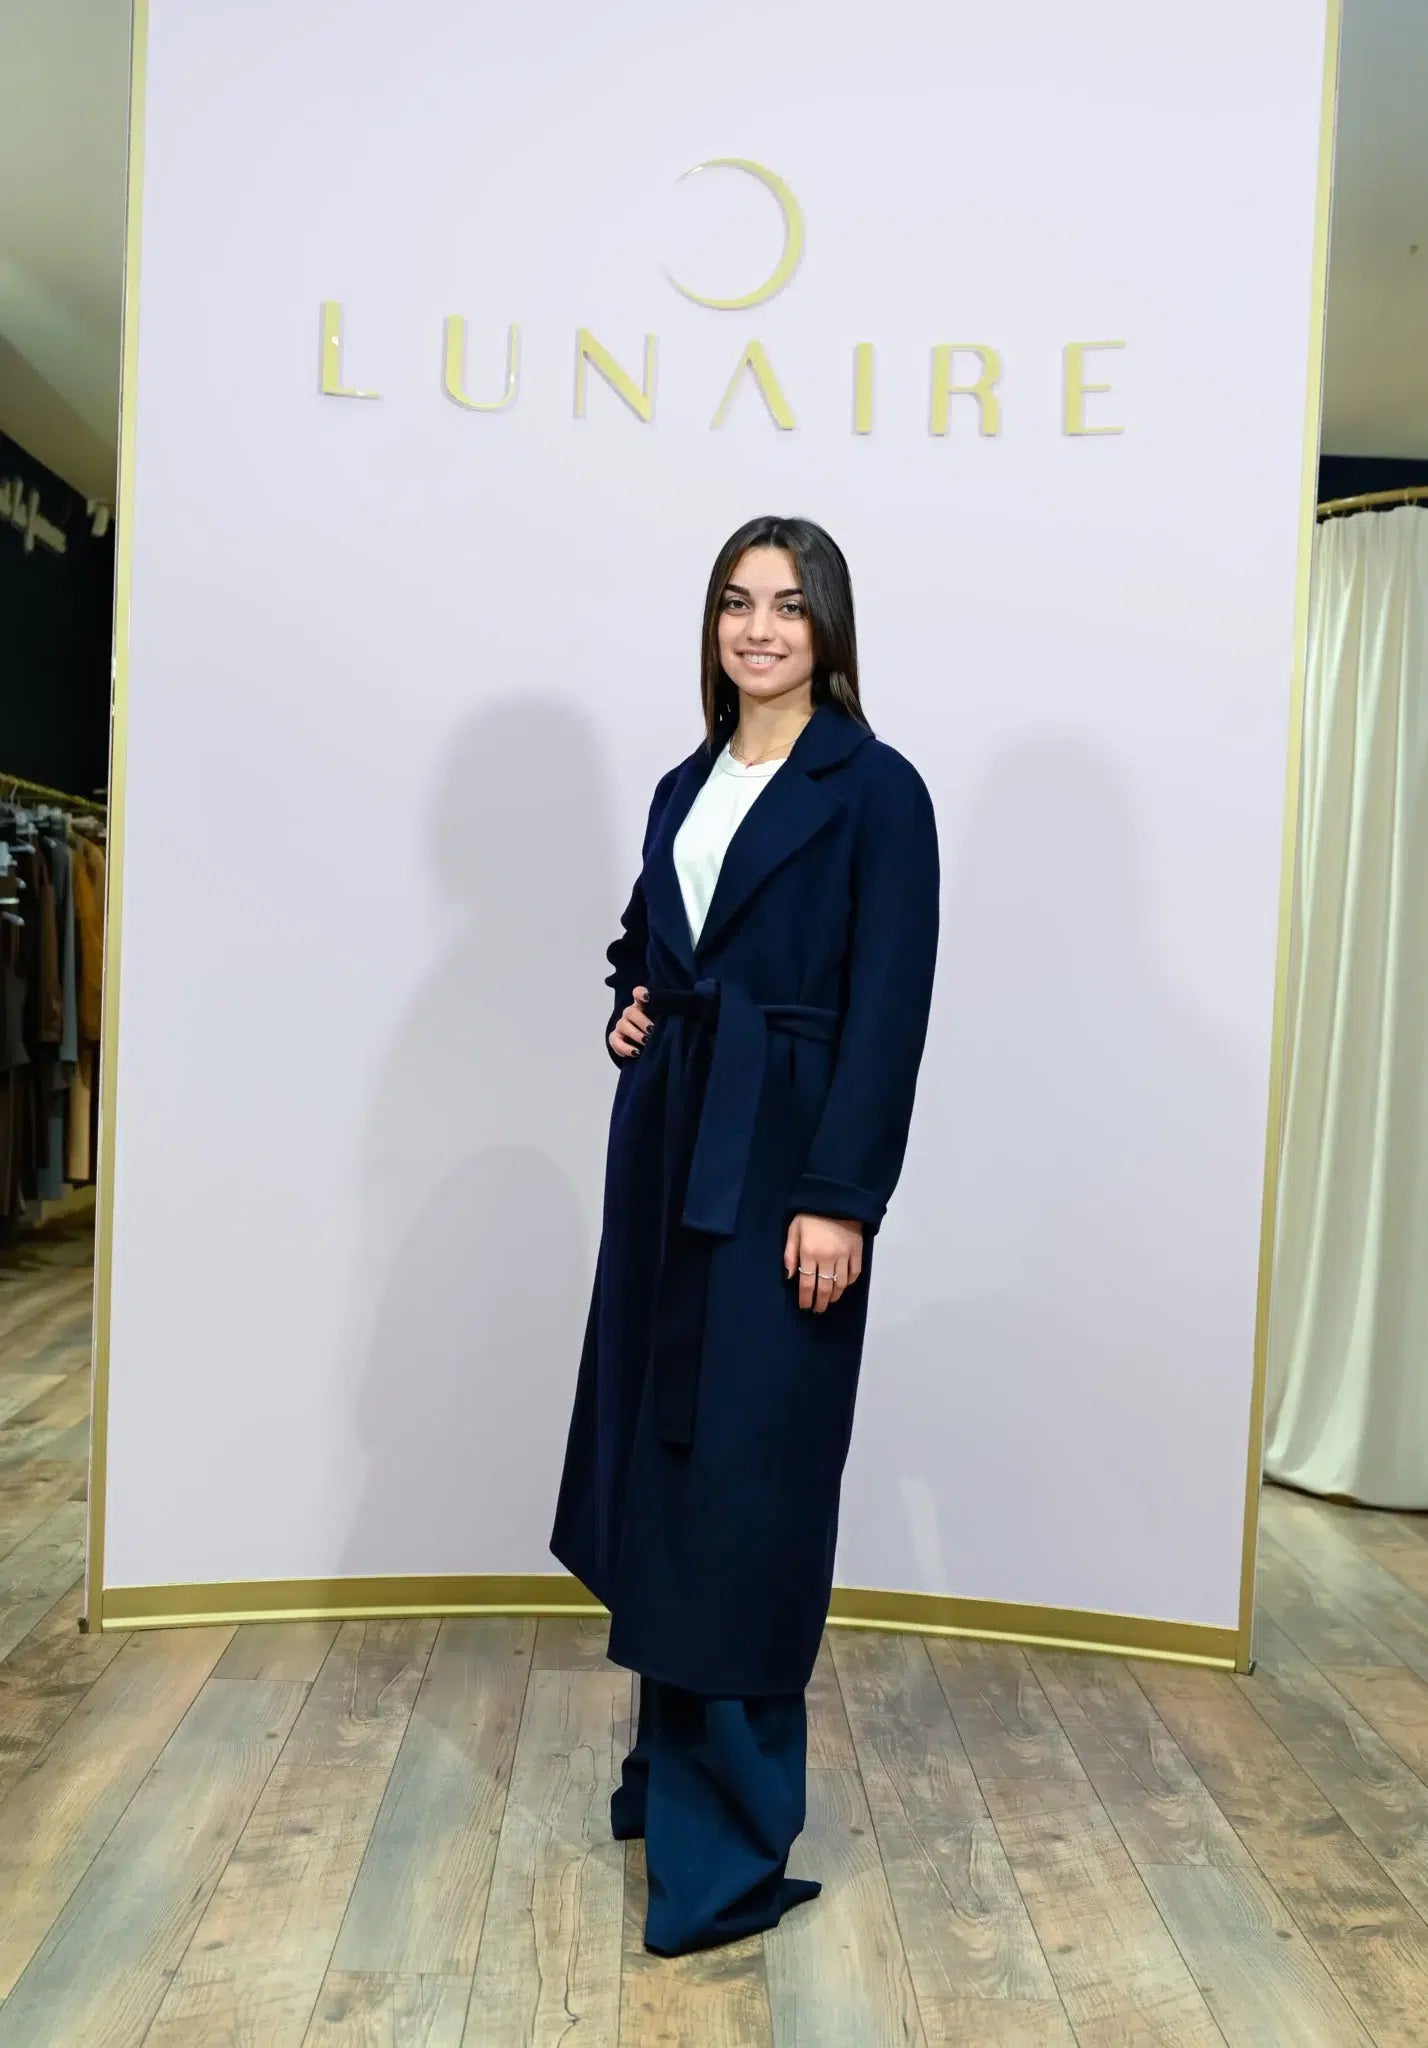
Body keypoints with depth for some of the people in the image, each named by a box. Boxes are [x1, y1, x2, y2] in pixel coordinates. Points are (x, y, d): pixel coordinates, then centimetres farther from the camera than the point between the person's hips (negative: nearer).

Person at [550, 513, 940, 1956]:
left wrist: (839, 1198, -17)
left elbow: (889, 1009, -11)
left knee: (747, 1475, -2)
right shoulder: (684, 786, 14)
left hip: (782, 1162, -6)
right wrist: (630, 1007, 3)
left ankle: (727, 1843, 13)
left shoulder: (873, 788, -5)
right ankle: (669, 1758, 33)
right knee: (662, 1446, 14)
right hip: (666, 1147, 7)